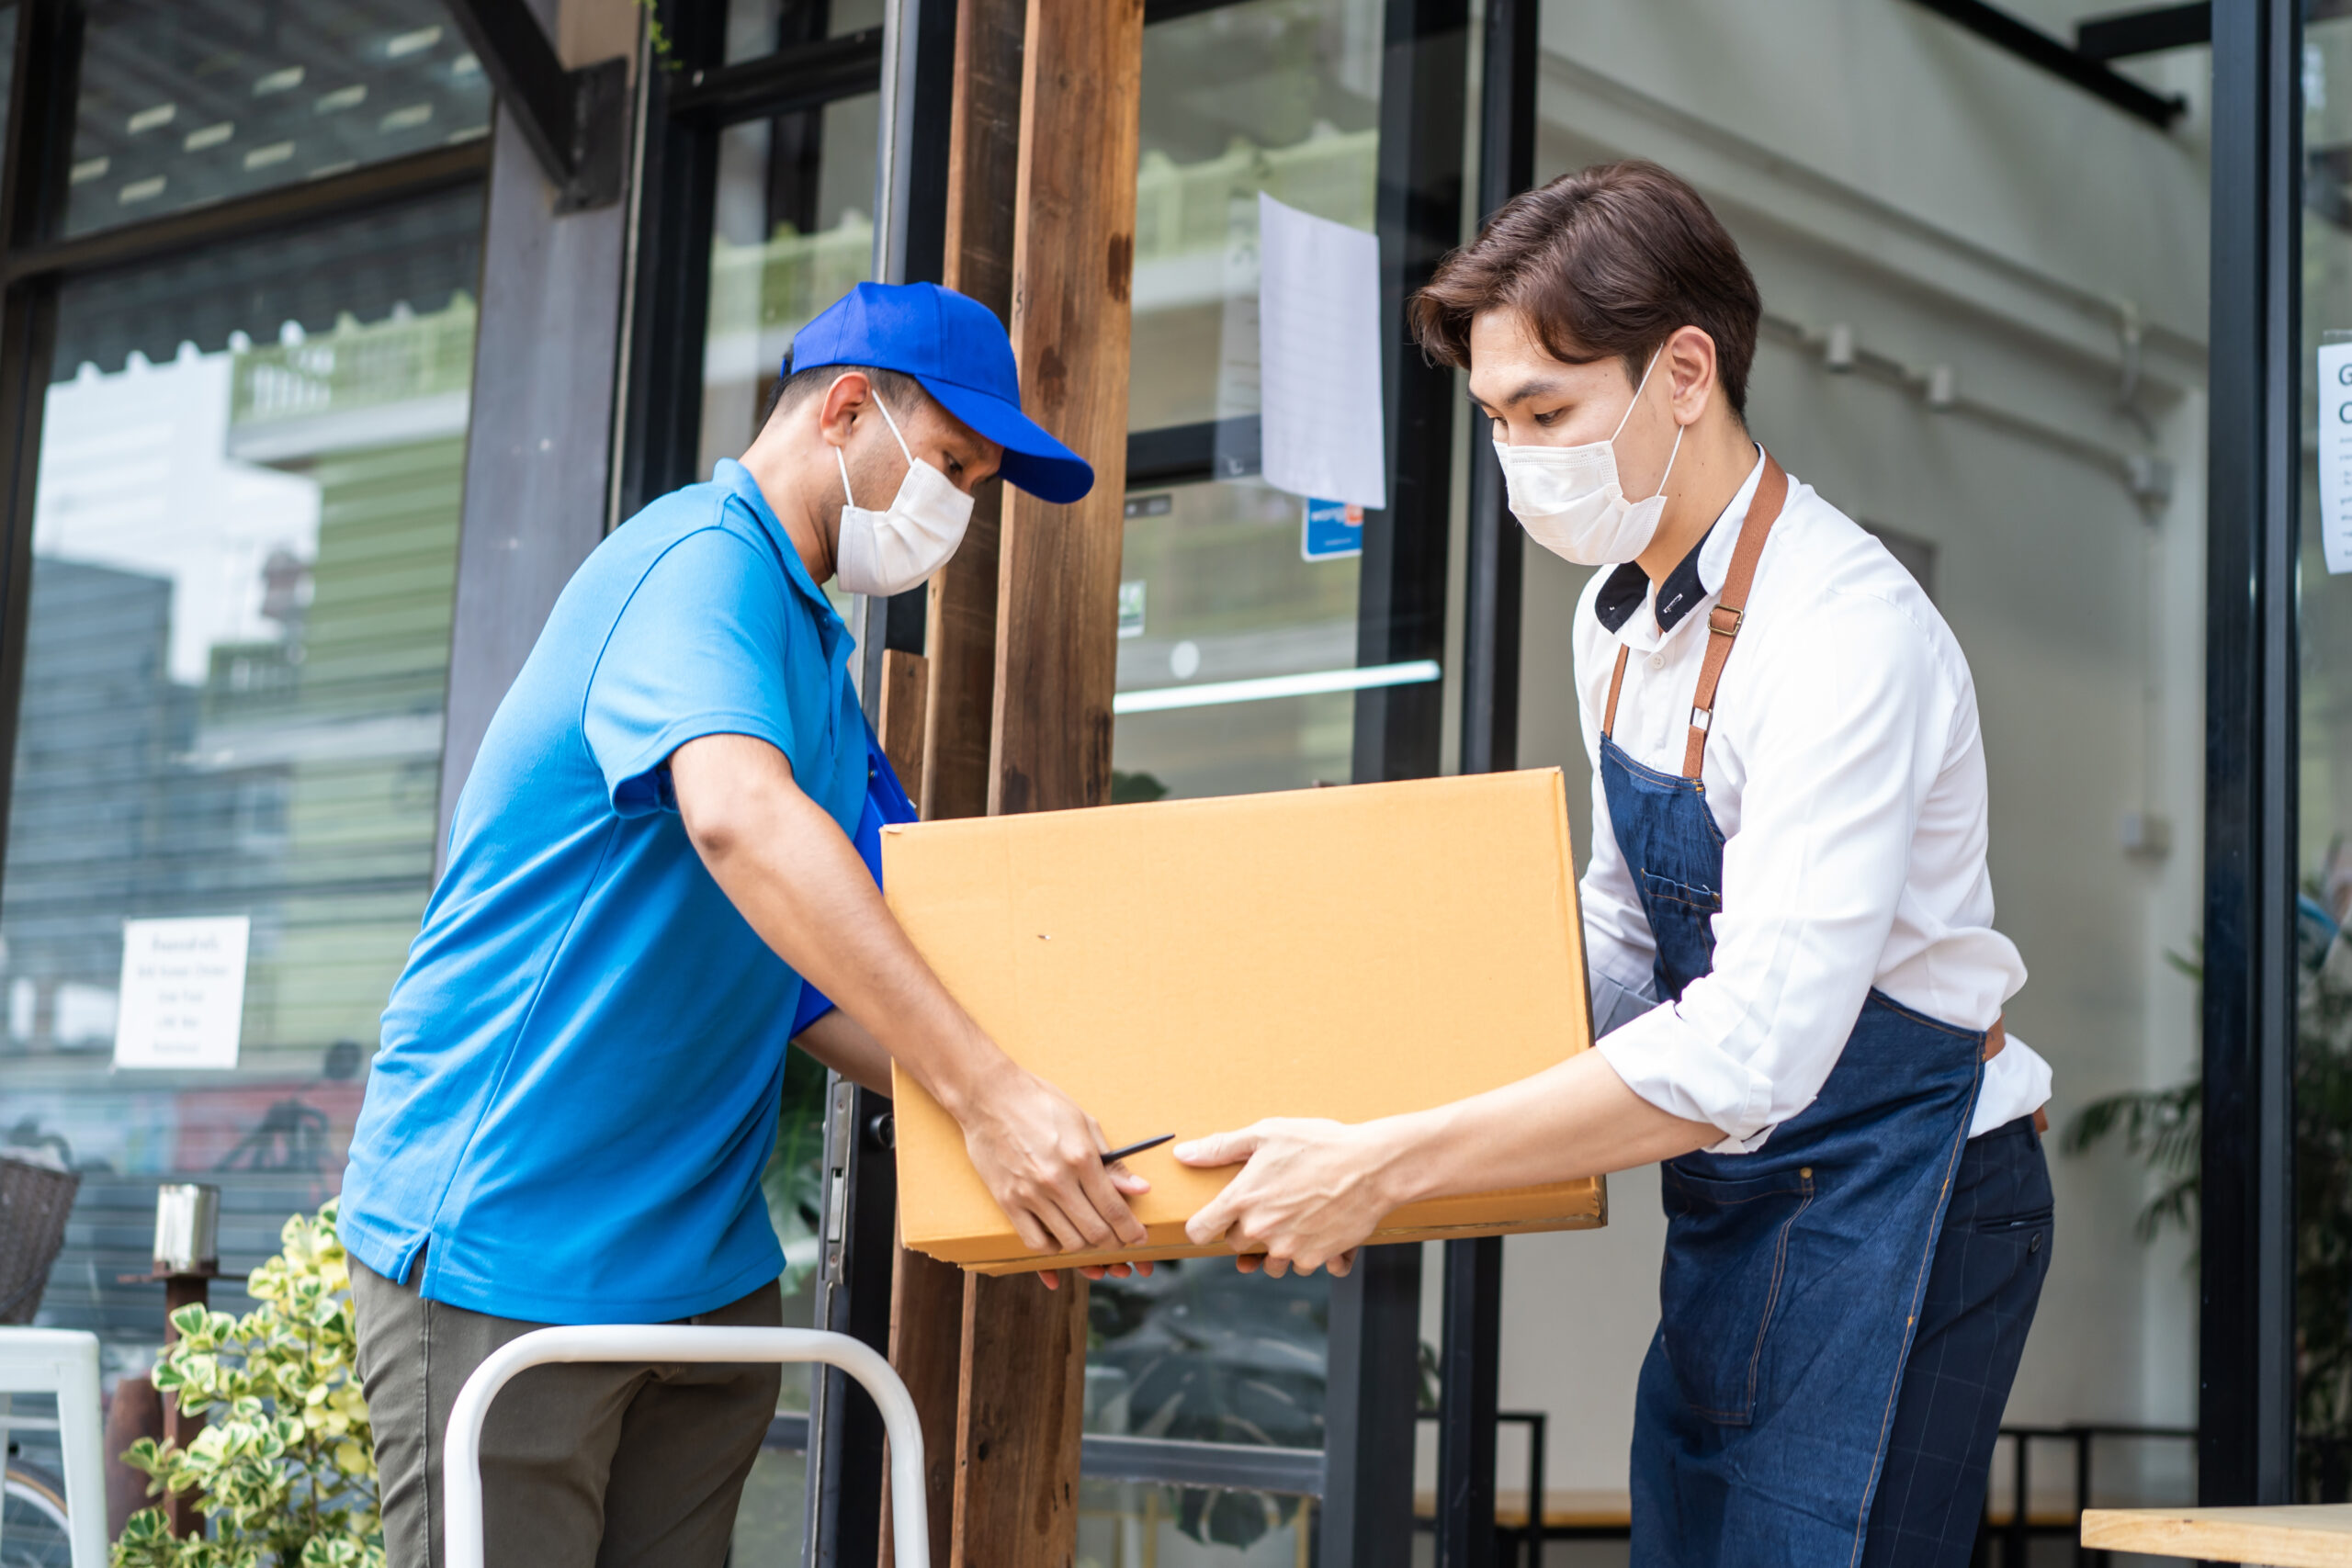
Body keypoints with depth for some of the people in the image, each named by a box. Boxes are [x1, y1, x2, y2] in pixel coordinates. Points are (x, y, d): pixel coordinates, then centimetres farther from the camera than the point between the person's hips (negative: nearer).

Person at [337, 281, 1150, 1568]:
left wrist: (1043, 1140, 1)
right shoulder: (703, 560, -13)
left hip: (702, 1259, 9)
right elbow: (736, 815, -33)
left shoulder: (815, 664, 18)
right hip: (503, 1234, -9)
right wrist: (986, 1090, -38)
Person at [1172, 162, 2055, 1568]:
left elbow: (1753, 1046, -30)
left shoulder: (1846, 634, -22)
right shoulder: (1623, 616, 7)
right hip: (1737, 1208, 9)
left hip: (1886, 1193, -8)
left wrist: (1385, 1167, -30)